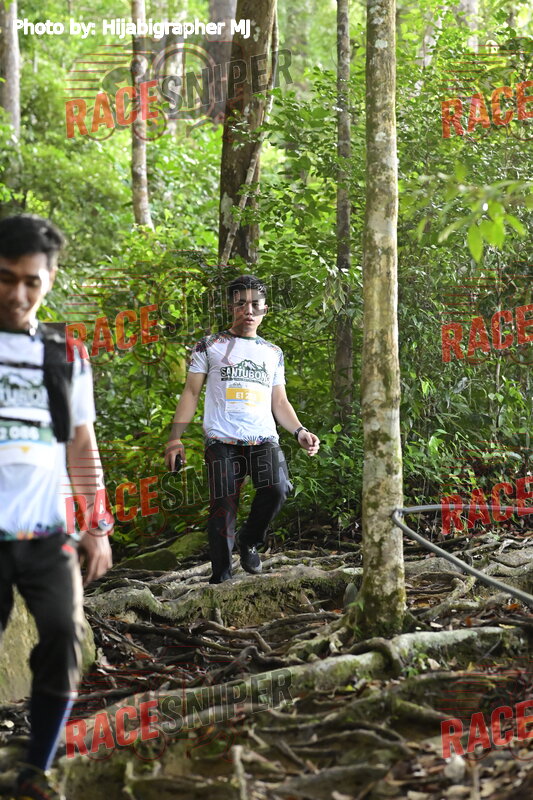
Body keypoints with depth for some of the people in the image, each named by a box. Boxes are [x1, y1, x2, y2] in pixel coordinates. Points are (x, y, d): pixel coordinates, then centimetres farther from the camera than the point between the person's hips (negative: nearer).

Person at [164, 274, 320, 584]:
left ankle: (249, 541, 1)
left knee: (277, 489, -24)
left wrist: (300, 431, 5)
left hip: (264, 439, 2)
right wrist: (175, 438, 0)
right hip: (222, 441, -2)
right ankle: (221, 578, 1)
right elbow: (191, 392, 9)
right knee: (223, 509, -9)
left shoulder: (273, 353, 19)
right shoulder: (210, 346, 11)